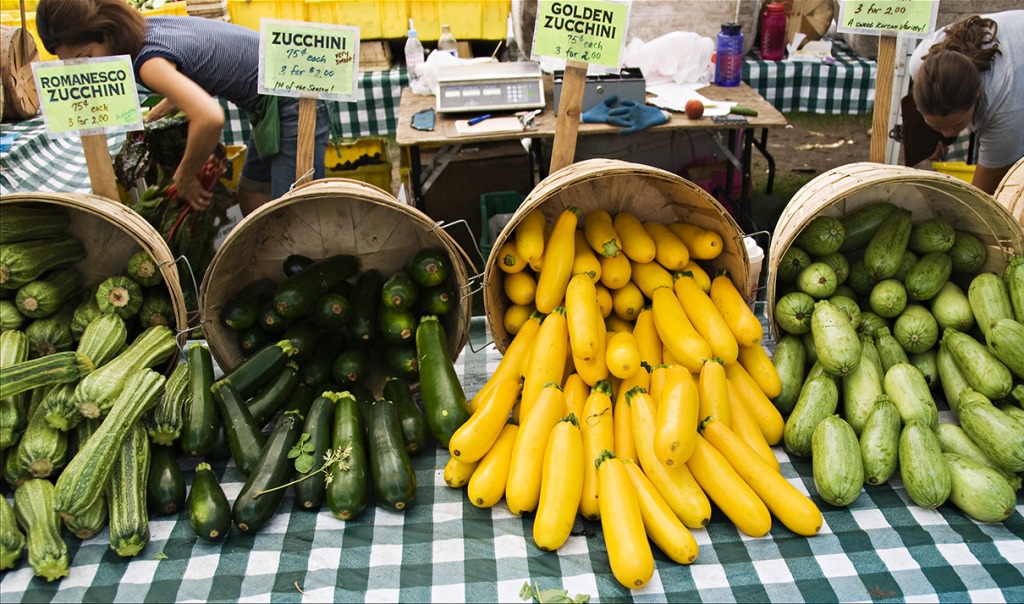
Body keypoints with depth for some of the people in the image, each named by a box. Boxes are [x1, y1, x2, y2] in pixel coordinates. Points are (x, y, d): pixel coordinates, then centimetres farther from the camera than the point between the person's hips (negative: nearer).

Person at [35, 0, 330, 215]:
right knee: (250, 198, 15)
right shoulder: (148, 27, 3)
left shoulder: (148, 60, -24)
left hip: (292, 105, -10)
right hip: (272, 104, 10)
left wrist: (185, 177, -23)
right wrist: (155, 115, 14)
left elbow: (209, 117, -39)